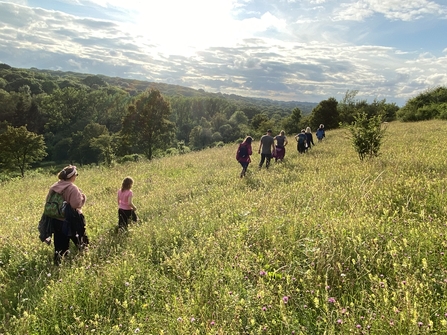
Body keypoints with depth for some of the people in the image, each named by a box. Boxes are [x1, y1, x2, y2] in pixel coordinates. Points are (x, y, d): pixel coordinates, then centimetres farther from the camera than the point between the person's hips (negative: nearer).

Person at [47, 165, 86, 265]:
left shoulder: (54, 186, 3)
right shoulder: (72, 188, -18)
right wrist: (82, 197, -8)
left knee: (59, 243, 15)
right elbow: (77, 204, -24)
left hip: (55, 220, 6)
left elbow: (48, 201, 11)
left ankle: (57, 260, 19)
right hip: (69, 221, -6)